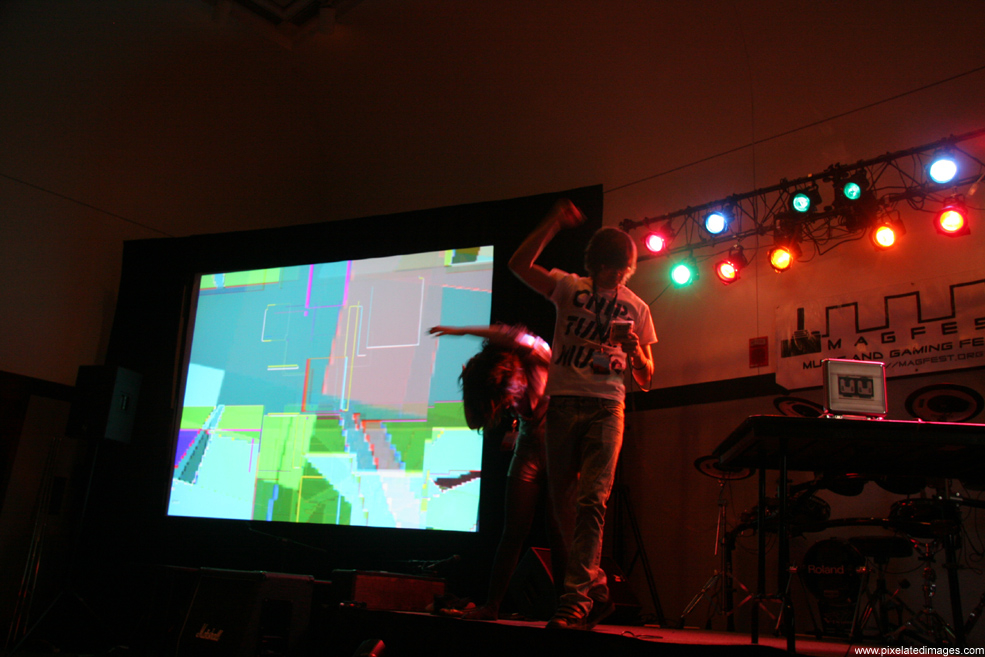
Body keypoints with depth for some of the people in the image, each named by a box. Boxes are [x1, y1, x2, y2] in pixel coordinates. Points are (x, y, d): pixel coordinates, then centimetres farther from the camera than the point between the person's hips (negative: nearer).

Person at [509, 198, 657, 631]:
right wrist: (554, 223, -10)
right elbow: (519, 265, -5)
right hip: (562, 401, 1)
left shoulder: (637, 309, 13)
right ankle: (596, 588, 20)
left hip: (605, 406, -1)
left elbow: (645, 380, 14)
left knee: (591, 500, -16)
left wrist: (634, 351, -8)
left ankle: (576, 599, -17)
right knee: (562, 500, 5)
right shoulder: (569, 287, 11)